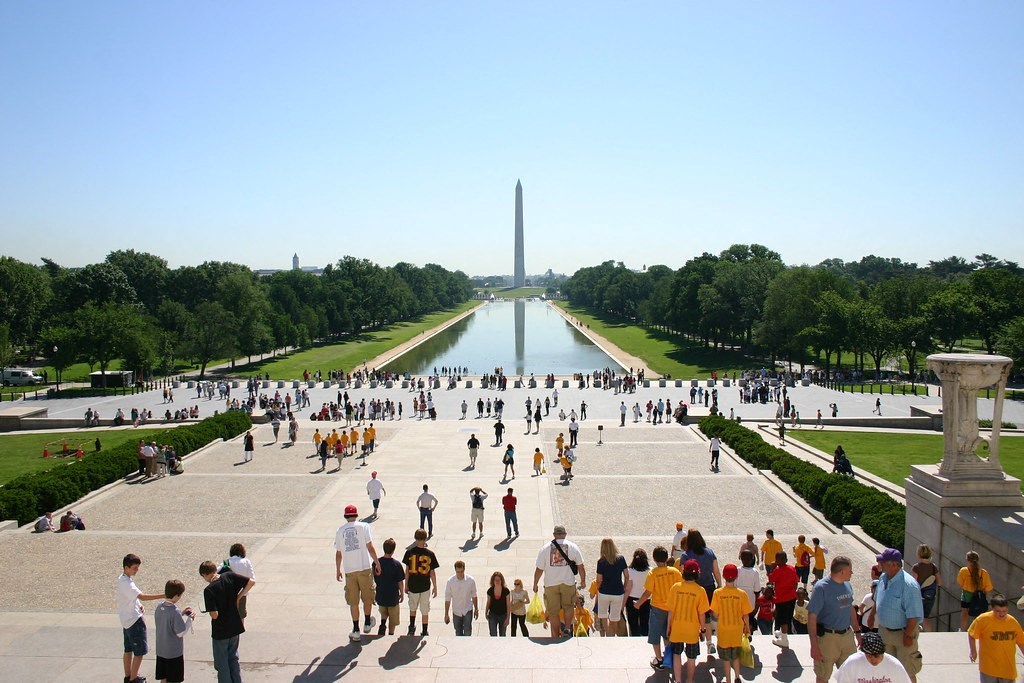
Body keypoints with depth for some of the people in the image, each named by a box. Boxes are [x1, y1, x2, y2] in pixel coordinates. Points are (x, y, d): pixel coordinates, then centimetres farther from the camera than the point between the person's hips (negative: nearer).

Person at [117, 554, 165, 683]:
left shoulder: (123, 579, 7)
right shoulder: (126, 583, -25)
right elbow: (142, 596, -34)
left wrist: (138, 605, 3)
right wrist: (164, 596, -39)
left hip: (127, 620, 10)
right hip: (134, 620, -10)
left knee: (129, 649, 20)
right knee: (140, 651, -1)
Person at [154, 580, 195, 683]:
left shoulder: (159, 607, -4)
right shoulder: (175, 611, -27)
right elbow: (180, 633, -21)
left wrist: (181, 613, 6)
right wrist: (189, 619, -11)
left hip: (161, 650, 7)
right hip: (174, 652, -7)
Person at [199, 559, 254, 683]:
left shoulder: (209, 590, -21)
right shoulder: (229, 576, -8)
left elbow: (214, 615, -24)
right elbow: (251, 582, -9)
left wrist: (210, 612, -2)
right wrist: (238, 597, 0)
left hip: (220, 632, -5)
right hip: (235, 627, 5)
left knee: (222, 664, 13)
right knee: (233, 659, 23)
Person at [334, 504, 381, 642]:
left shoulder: (340, 530, 4)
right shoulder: (363, 526, -4)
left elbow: (338, 553, 7)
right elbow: (370, 547, -8)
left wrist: (338, 570, 18)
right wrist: (377, 563, 0)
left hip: (349, 570, 2)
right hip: (365, 567, -2)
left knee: (353, 601, 10)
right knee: (367, 597, 17)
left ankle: (356, 631, 14)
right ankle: (367, 623, 31)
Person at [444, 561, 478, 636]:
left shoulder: (470, 580, -15)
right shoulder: (450, 581, -16)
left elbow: (474, 596, -1)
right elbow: (447, 599, -8)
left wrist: (476, 609, 7)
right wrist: (446, 614, -4)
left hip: (468, 610, -1)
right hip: (456, 611, 1)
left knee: (467, 631, -9)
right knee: (458, 632, 12)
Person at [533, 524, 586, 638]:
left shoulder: (545, 548, -4)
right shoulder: (573, 547, -2)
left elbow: (539, 569, -2)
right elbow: (581, 566, 2)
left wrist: (535, 584, 10)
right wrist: (583, 581, 17)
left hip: (551, 584, 0)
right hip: (568, 583, 0)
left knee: (553, 612, 9)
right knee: (569, 606, 22)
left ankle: (556, 636, 14)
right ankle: (568, 628, 14)